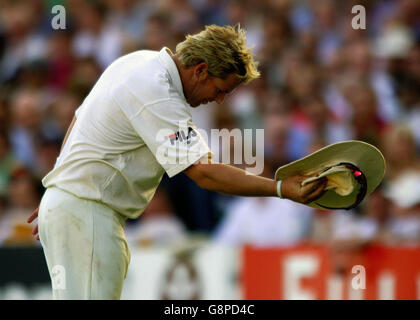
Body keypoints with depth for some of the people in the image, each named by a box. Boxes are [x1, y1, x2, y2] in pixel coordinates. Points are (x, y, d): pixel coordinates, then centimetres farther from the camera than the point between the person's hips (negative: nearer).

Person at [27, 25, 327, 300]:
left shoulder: (140, 61, 10)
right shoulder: (158, 99, -22)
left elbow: (81, 119, 21)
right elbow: (204, 172, -28)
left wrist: (59, 193, 28)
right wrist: (281, 189, -30)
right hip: (87, 215, -10)